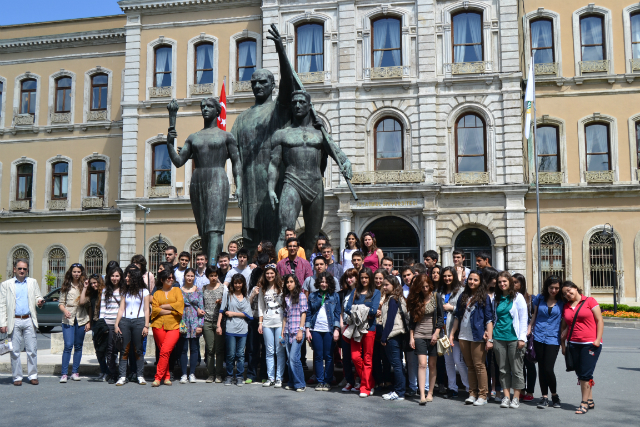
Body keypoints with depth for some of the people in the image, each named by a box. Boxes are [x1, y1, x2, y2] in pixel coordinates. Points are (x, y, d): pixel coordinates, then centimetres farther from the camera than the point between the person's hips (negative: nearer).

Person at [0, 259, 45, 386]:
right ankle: (17, 377, 13)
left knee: (32, 350, 0)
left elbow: (38, 297, 17)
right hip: (14, 321, -1)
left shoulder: (33, 282, 13)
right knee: (15, 351, 3)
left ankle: (33, 376, 9)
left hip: (29, 320, 1)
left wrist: (39, 301, -9)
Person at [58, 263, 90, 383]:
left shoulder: (85, 285, 6)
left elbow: (88, 304, 5)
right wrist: (65, 310, -12)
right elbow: (61, 302, 9)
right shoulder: (66, 286, 7)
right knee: (68, 346, -9)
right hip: (68, 319, -1)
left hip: (81, 319, 1)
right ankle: (64, 373, -4)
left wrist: (88, 321, -1)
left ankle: (75, 372, 15)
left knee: (78, 346, 6)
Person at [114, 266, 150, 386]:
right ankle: (122, 376, 1)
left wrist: (146, 326, -5)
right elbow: (121, 309, 11)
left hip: (138, 321, -3)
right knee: (124, 349, -1)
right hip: (125, 321, 3)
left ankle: (140, 376, 5)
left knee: (138, 350, -1)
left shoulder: (144, 291, 6)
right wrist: (116, 324, 1)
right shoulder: (125, 292, 16)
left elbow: (146, 310, 3)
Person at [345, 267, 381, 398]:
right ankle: (370, 383, 14)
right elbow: (348, 309, 2)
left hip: (369, 328, -3)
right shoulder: (355, 292, 14)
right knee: (355, 356, -3)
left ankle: (365, 388, 10)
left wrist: (357, 309, -3)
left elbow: (373, 311, -9)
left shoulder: (375, 292, 5)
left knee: (367, 359, 1)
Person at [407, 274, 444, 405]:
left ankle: (430, 393, 15)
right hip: (419, 335, 0)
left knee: (432, 365, 4)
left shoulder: (436, 296, 1)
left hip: (433, 335, 0)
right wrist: (411, 337, 5)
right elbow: (412, 320, 10)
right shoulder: (415, 299, 5)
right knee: (422, 364, -10)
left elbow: (441, 317, 2)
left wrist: (436, 333, -7)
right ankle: (422, 395, -13)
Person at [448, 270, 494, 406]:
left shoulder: (484, 297, -2)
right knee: (470, 366, 10)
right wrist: (452, 333, 13)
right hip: (463, 337, 5)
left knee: (479, 365, -2)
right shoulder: (463, 297, 13)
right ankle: (472, 393, 17)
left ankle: (482, 395, 7)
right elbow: (457, 317, 17)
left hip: (478, 337, -5)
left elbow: (489, 319, -6)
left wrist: (489, 338, -13)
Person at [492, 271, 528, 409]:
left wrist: (522, 338, -10)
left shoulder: (518, 297, 0)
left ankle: (516, 398, 8)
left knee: (516, 369, 0)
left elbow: (524, 318, -3)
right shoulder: (496, 299, 13)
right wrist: (491, 338, 12)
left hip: (514, 338, -4)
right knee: (503, 369, 6)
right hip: (499, 338, 4)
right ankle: (506, 396, 12)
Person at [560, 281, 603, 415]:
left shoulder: (590, 301, -1)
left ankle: (584, 403, -1)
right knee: (580, 374, 7)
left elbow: (600, 321, -3)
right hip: (573, 344, 5)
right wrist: (563, 343, 12)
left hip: (590, 343, -5)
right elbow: (564, 326, 17)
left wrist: (598, 339, -10)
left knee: (585, 374, -8)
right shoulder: (566, 307, 12)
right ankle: (590, 401, 19)